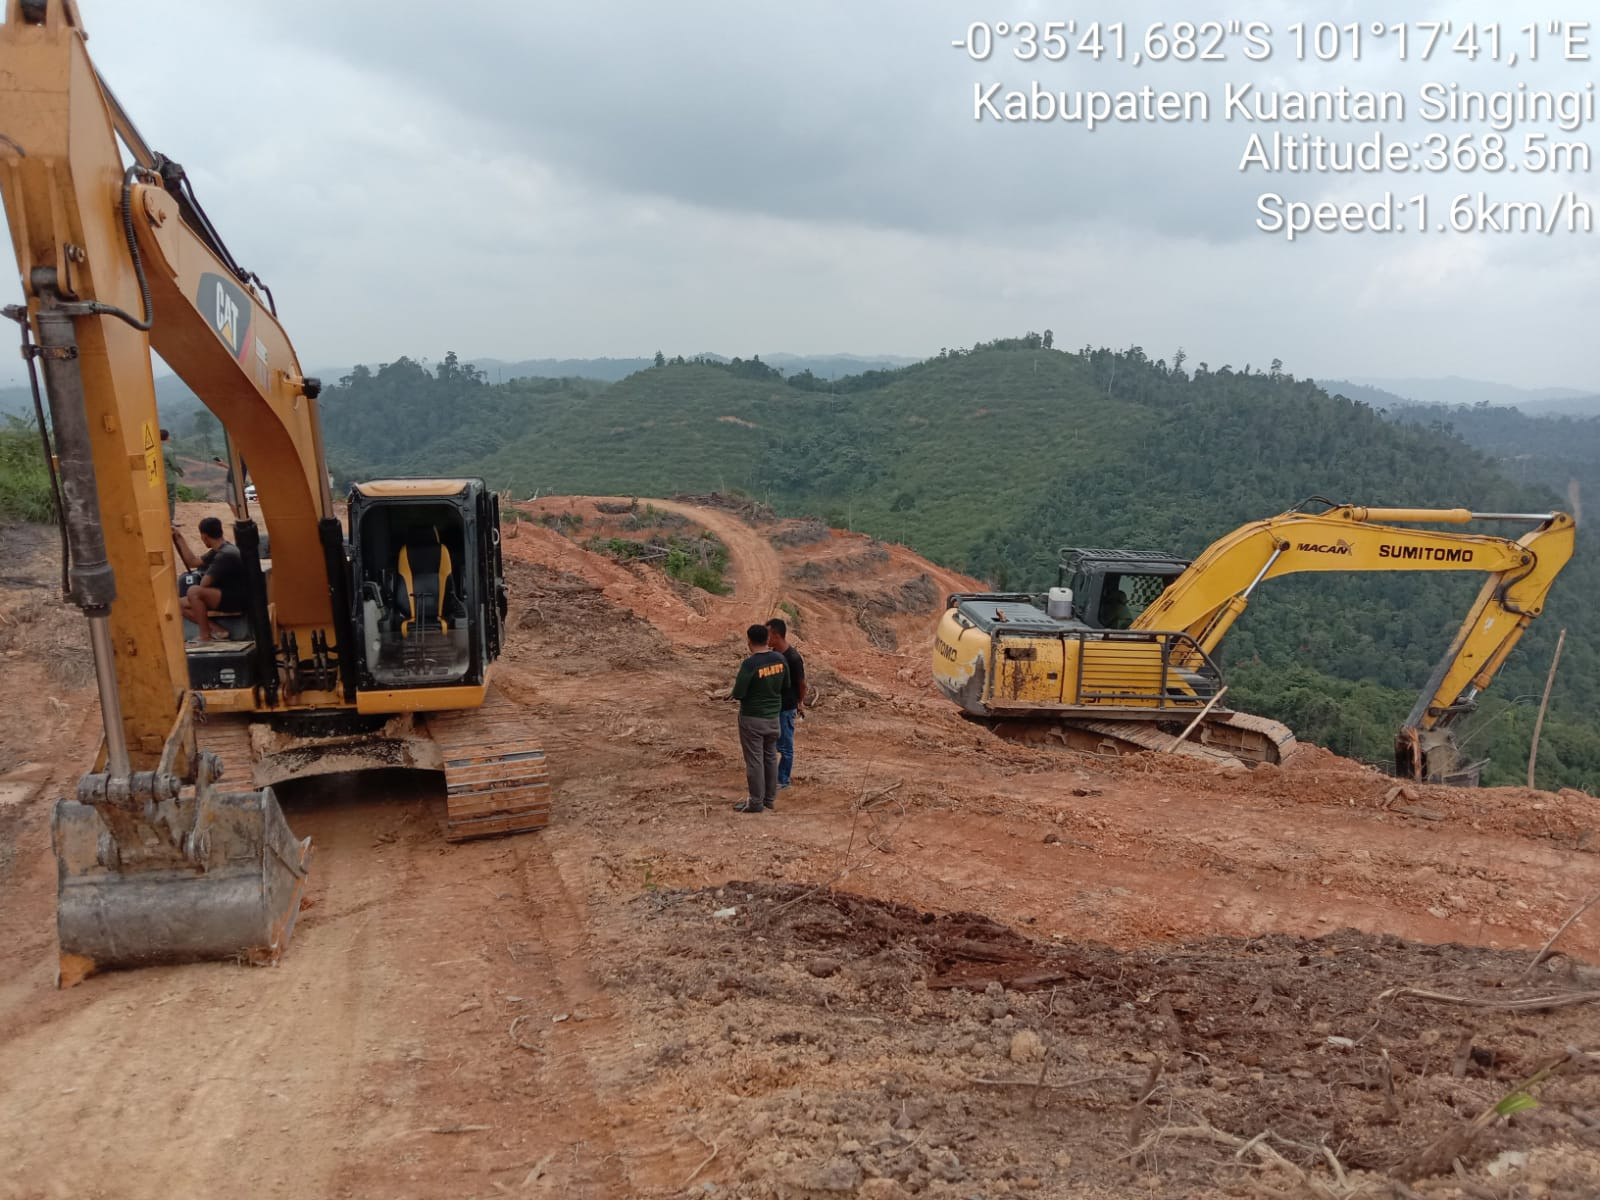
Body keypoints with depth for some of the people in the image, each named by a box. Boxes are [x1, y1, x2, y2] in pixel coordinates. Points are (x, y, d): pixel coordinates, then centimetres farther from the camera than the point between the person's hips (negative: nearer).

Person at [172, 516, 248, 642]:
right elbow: (193, 562, 24)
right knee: (181, 603, 7)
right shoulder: (218, 551, 13)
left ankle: (205, 636, -19)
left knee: (193, 591, -28)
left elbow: (204, 584, -19)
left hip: (236, 600, -10)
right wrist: (179, 538, 24)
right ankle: (216, 631, -6)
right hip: (226, 597, 10)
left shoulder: (225, 554, -20)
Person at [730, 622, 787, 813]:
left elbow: (738, 694, -19)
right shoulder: (780, 659, -3)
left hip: (752, 718, -6)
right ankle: (769, 798, 25)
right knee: (771, 757, 16)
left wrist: (734, 689, 1)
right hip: (773, 716, 6)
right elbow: (786, 685, 9)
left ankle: (756, 802, 11)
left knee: (754, 760, 3)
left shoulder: (749, 664, -22)